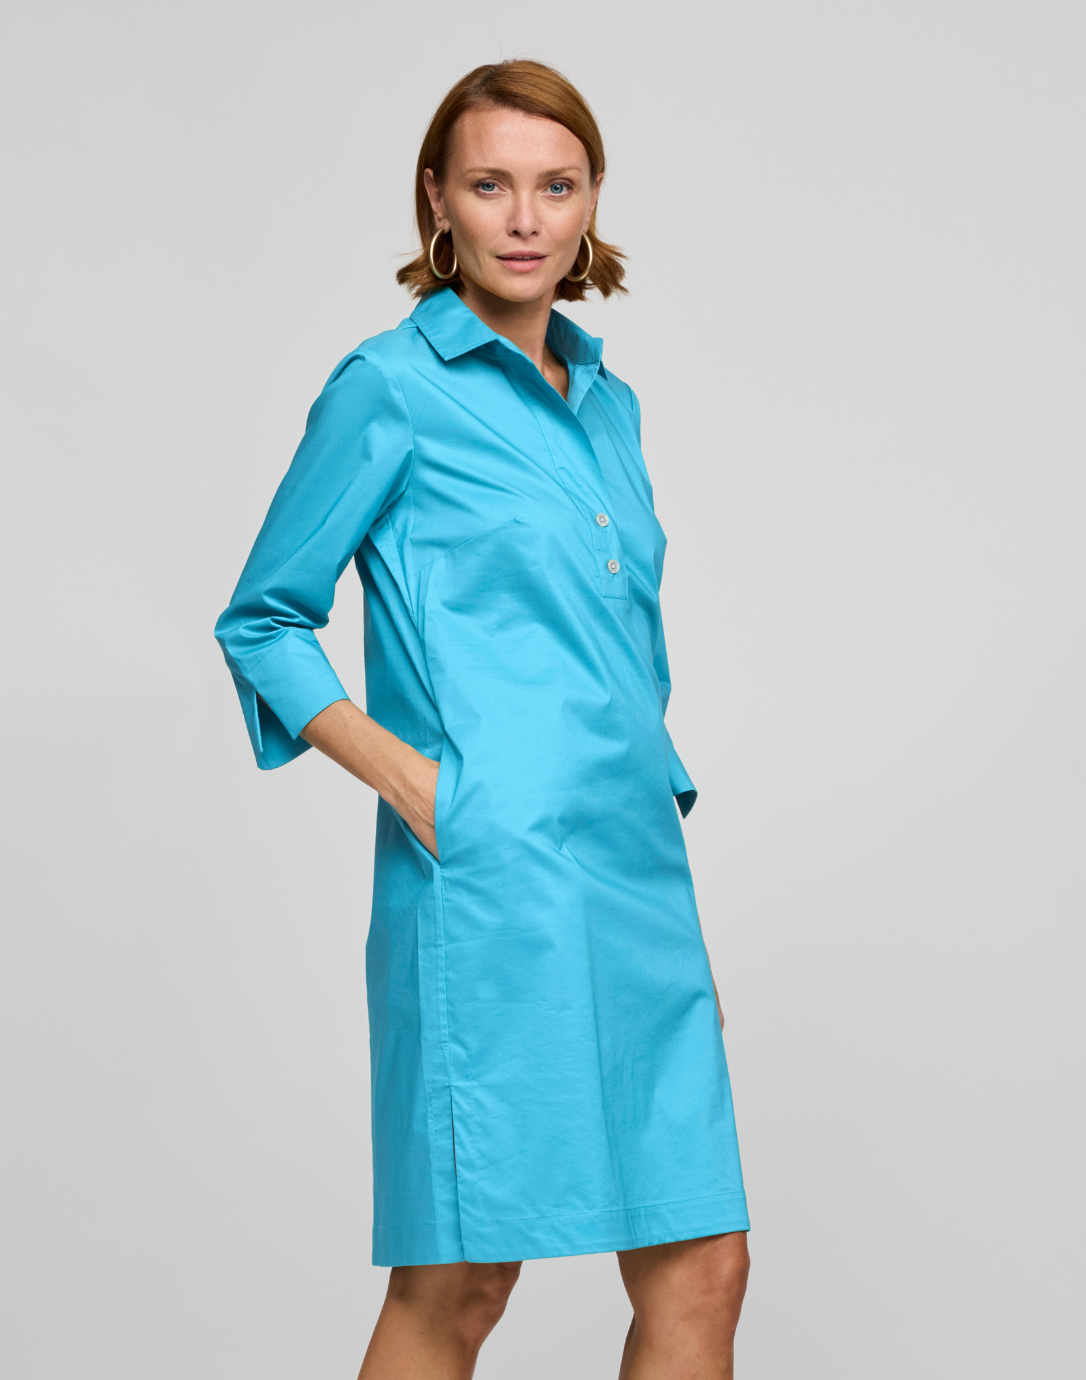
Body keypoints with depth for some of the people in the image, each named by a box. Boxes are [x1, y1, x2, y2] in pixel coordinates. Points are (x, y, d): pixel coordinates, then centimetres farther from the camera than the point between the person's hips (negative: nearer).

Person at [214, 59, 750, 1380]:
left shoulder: (606, 401, 17)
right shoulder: (391, 388, -2)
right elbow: (260, 622, 0)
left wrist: (654, 788, 16)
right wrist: (411, 779, -11)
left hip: (641, 877, 7)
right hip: (493, 879, -6)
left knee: (699, 1271, 4)